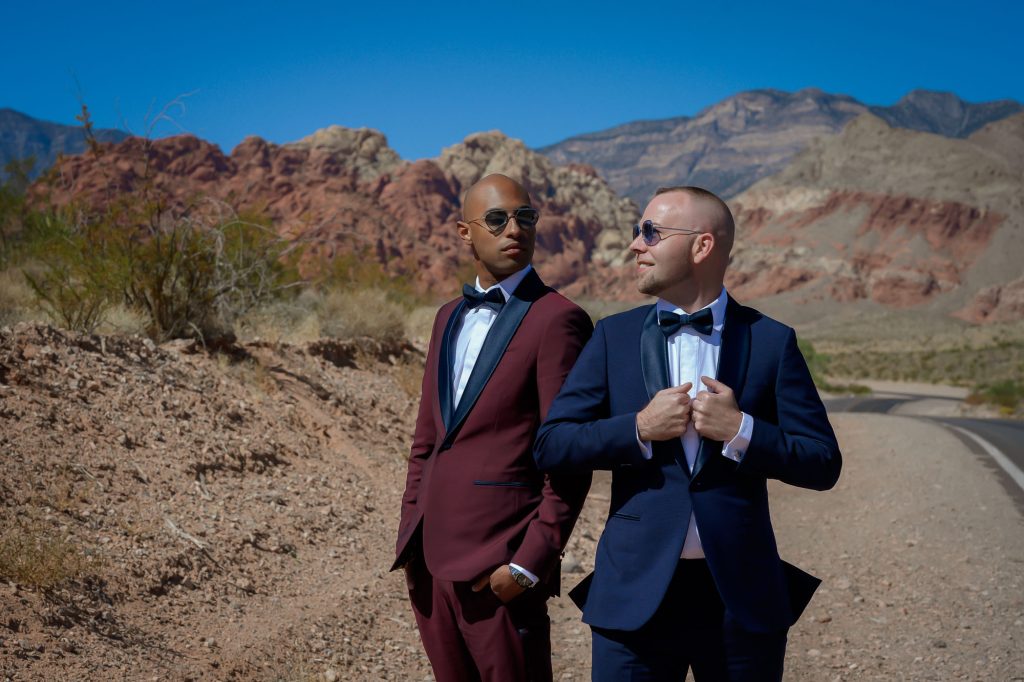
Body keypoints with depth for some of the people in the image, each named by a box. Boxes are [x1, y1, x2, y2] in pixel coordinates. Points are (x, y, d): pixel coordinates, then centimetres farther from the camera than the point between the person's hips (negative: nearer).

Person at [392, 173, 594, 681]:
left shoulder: (557, 319, -8)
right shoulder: (450, 317, 15)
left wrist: (530, 563, -15)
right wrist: (409, 535, 12)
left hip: (497, 565, -7)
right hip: (430, 558, 7)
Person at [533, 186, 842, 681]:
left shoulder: (771, 342, 1)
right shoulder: (614, 336, 5)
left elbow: (823, 464, -1)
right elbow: (550, 447, 0)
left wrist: (741, 431, -14)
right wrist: (639, 428, -12)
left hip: (741, 595, 0)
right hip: (637, 592, 1)